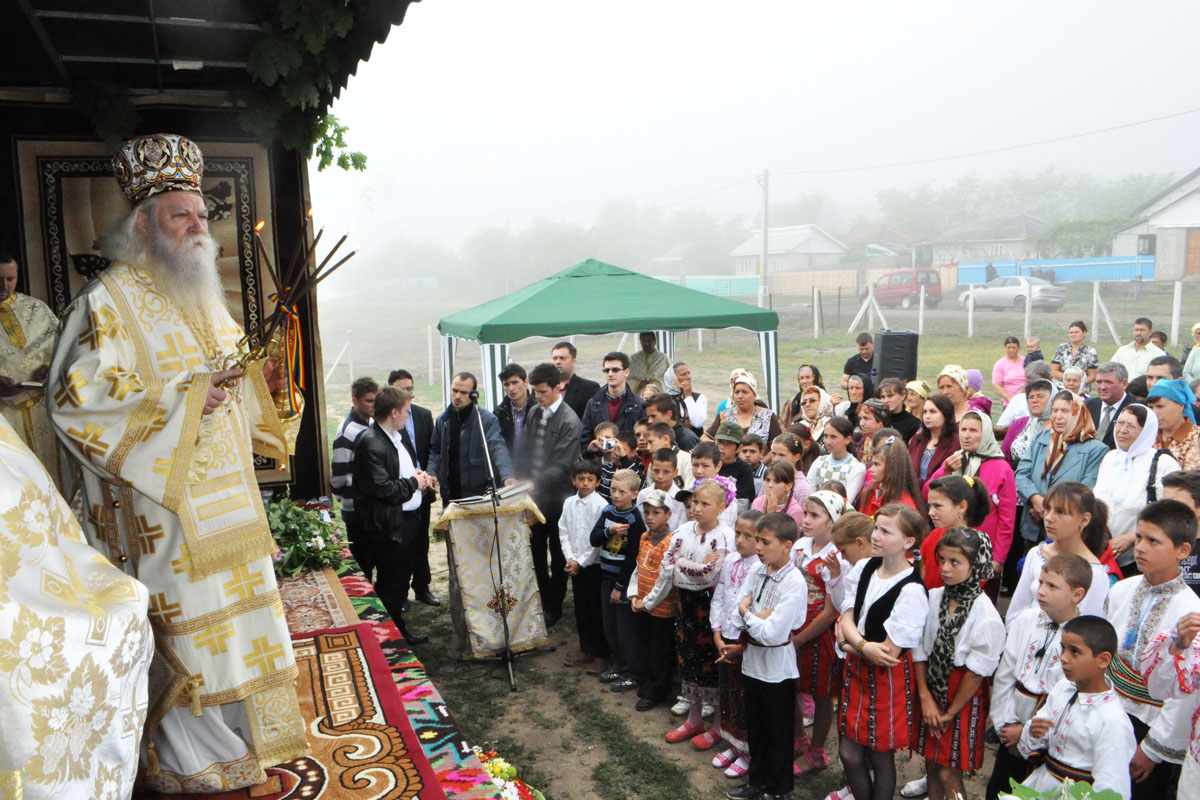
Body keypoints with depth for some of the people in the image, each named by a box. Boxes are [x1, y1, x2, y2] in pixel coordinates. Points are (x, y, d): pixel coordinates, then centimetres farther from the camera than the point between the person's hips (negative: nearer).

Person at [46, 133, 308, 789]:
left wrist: (263, 382, 3)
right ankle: (184, 762, 17)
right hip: (161, 506, -7)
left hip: (224, 498, 8)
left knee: (234, 617, 14)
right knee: (184, 628, -2)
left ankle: (237, 744, 30)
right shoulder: (108, 301, -9)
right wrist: (180, 399, -20)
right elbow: (75, 400, -17)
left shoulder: (205, 300, 16)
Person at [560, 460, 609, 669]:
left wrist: (580, 561, -13)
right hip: (575, 565, 6)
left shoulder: (600, 504, -13)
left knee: (597, 609, 2)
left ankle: (601, 654, 14)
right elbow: (563, 532, 8)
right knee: (581, 608, 15)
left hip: (594, 564, -6)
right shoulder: (569, 503, 5)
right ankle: (586, 650, 28)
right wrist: (570, 558, -4)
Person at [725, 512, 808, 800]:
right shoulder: (756, 572, -2)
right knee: (755, 727, 22)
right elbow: (737, 616, -3)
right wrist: (762, 617, -19)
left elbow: (773, 634, -27)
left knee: (779, 732, 14)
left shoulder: (794, 583, -22)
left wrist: (748, 615, -14)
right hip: (752, 660, 6)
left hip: (777, 666, -6)